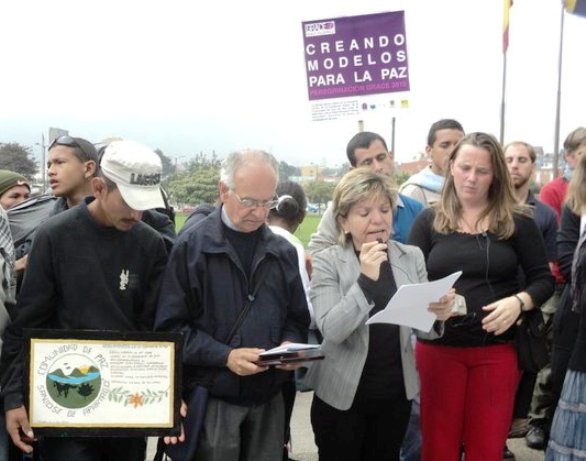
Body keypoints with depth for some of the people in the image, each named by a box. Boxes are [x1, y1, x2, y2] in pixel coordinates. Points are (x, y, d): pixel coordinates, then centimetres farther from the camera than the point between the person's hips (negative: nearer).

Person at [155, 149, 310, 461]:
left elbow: (297, 319, 15)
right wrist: (225, 356, -19)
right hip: (211, 400, -4)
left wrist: (290, 345, -7)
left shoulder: (283, 252, 8)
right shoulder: (191, 247, -6)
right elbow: (171, 326, -9)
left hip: (268, 398, 4)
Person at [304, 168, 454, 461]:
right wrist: (365, 279, -30)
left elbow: (423, 329, 2)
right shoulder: (327, 262, -9)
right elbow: (331, 330, -19)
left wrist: (438, 315, -20)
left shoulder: (412, 257, 1)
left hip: (395, 396, 3)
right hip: (342, 397, -3)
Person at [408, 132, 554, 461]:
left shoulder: (517, 221, 1)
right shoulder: (429, 221, 3)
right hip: (438, 348, 1)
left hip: (497, 349, 0)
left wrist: (518, 302, -17)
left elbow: (544, 279, 3)